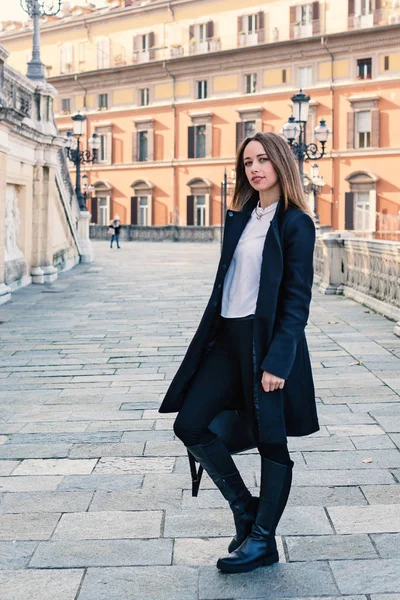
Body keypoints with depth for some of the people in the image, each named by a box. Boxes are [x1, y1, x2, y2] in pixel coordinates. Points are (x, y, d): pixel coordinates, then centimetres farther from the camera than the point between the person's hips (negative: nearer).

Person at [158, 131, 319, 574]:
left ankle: (261, 539, 17)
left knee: (271, 440, 4)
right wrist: (211, 336, 14)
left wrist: (277, 361, -19)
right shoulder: (239, 218, 12)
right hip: (227, 337, 7)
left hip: (268, 341, -7)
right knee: (189, 424, 3)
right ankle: (244, 507, 20)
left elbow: (297, 298, -13)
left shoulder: (295, 223, -8)